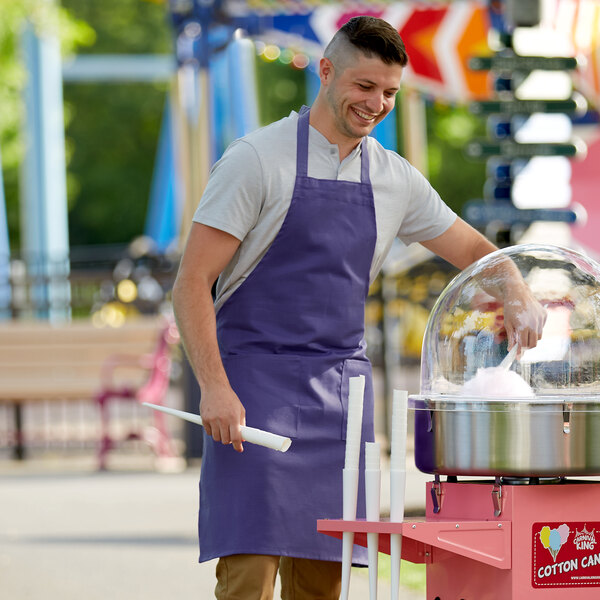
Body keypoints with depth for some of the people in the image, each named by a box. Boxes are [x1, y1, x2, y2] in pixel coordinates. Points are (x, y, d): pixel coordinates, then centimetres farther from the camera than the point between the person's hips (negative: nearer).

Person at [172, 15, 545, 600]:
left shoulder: (396, 179, 9)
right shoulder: (258, 160, -7)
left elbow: (473, 250, 21)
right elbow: (192, 284, -9)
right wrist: (215, 388, -19)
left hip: (340, 391, 5)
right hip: (256, 384, -5)